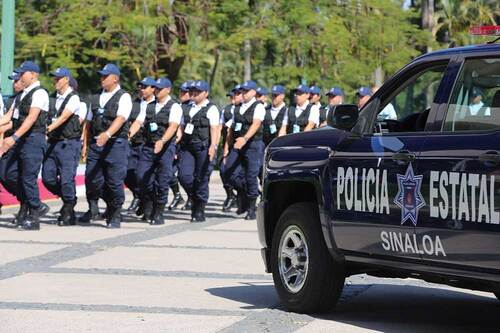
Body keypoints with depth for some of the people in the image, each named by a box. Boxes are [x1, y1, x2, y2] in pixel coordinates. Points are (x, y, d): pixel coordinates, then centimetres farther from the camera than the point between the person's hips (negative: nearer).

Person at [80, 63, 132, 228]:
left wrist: (107, 134, -34)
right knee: (92, 178, 2)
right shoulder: (96, 98, 16)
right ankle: (93, 209, 23)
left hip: (115, 143, -5)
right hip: (95, 143, 5)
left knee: (114, 181, -2)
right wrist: (85, 144, 12)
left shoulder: (124, 97, -3)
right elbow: (89, 122, 19)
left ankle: (115, 216, 9)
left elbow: (120, 119, -18)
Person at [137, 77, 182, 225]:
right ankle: (148, 209, 17)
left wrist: (162, 141, -33)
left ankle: (158, 214, 8)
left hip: (166, 146, -4)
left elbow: (173, 126, -18)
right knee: (142, 175, -4)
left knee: (162, 181, -3)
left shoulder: (174, 107, -4)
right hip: (148, 146, 4)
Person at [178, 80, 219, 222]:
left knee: (201, 179, -3)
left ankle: (199, 211, 7)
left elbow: (214, 129, -11)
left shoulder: (211, 109, -1)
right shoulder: (189, 109, 18)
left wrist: (213, 146, -24)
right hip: (187, 147, 5)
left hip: (203, 148, -5)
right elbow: (182, 128, 21)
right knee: (184, 175, -8)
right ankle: (195, 199, 16)